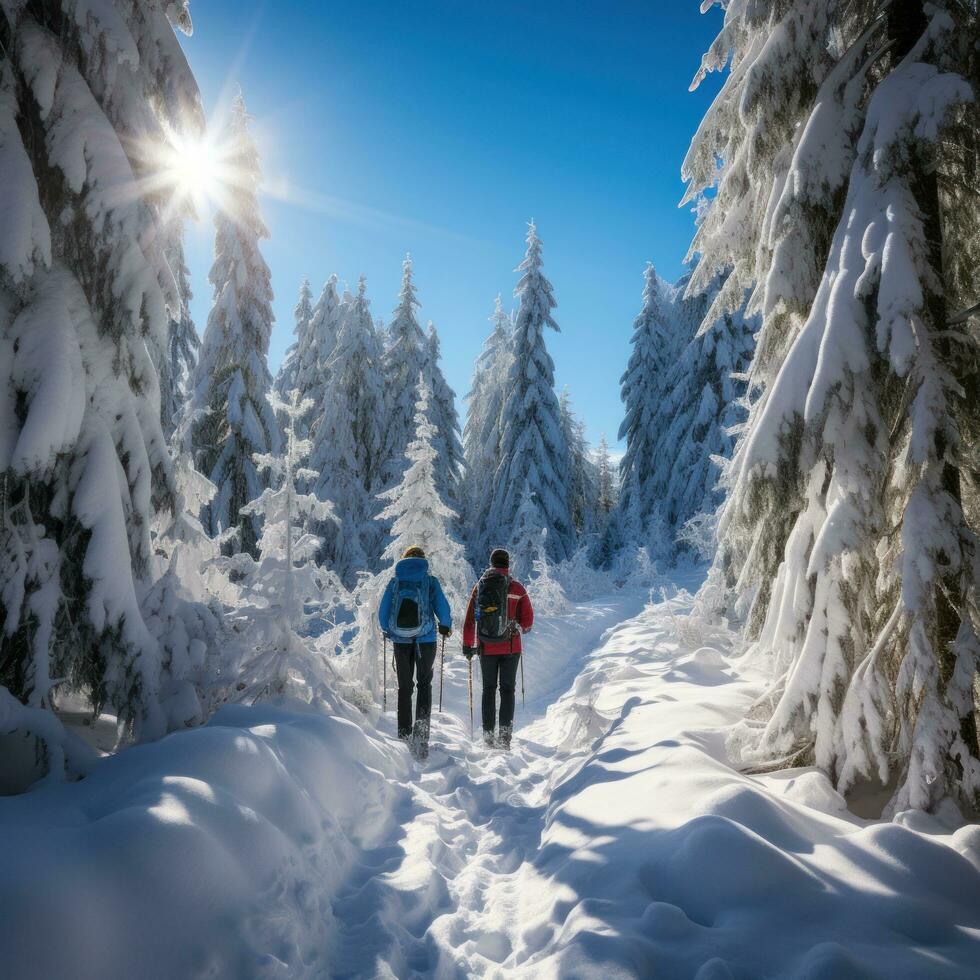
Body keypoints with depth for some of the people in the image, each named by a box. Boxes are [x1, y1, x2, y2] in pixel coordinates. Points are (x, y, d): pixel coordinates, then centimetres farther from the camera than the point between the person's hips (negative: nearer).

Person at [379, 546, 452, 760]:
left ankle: (405, 735, 14)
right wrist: (445, 627, 16)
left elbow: (382, 611, 5)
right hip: (426, 639, -1)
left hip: (401, 640, 1)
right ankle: (421, 731, -7)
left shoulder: (395, 581, 3)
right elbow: (443, 609, -3)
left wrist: (387, 630, 23)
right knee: (424, 684, 9)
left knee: (404, 687, 12)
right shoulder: (430, 581, -1)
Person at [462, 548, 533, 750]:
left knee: (489, 689, 13)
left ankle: (488, 734, 13)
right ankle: (505, 735, 1)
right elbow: (528, 621, -4)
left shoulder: (479, 586, -1)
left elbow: (470, 619, 1)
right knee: (507, 689, 7)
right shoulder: (517, 588, -6)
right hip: (511, 647, -1)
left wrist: (467, 645, 10)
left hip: (486, 648, 2)